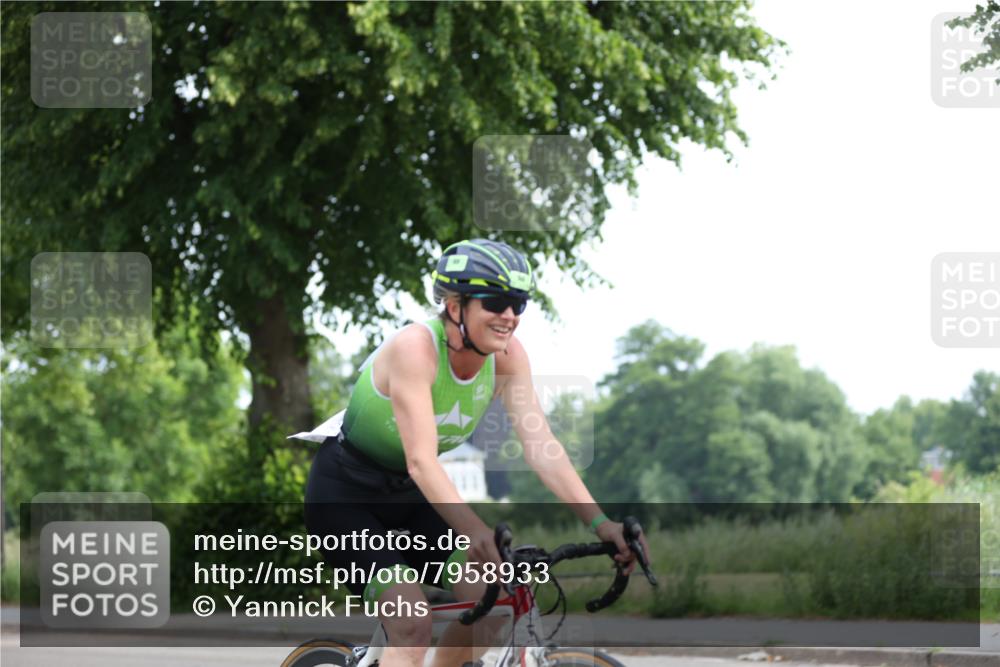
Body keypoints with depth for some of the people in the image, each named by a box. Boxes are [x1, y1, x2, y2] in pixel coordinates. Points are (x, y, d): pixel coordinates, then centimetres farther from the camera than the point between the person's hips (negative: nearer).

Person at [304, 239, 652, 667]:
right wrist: (473, 530, -54)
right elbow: (421, 461, -40)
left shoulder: (507, 355, -12)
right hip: (344, 496, -7)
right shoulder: (415, 347, -30)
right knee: (413, 625, -22)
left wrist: (600, 523, -29)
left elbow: (541, 448, -16)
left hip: (404, 497, 7)